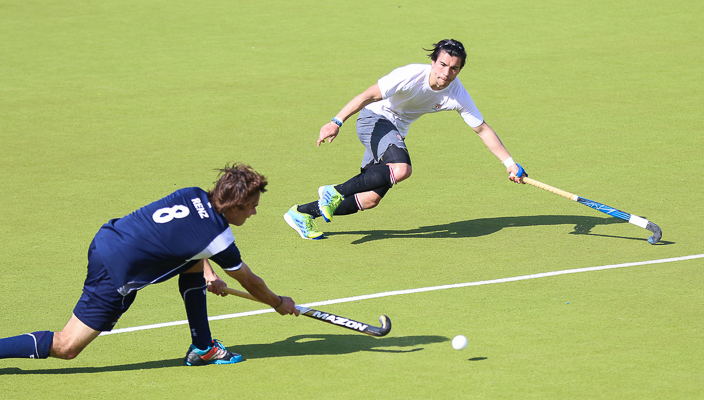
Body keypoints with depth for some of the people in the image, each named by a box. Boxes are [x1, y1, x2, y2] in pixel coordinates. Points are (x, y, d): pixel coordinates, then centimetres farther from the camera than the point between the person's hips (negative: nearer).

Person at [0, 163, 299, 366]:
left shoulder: (194, 195, 5)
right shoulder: (218, 238, -13)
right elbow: (249, 282, 6)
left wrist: (208, 274, 22)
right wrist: (279, 303, 23)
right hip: (114, 273, -9)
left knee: (195, 264, 18)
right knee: (66, 347, -3)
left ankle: (202, 348, 24)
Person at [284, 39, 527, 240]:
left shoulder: (457, 95, -11)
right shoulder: (411, 76, -27)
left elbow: (482, 129, -1)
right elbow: (369, 96, -24)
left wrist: (510, 164, -1)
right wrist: (337, 122, -30)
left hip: (397, 131, 7)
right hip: (375, 118, -7)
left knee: (371, 199, 1)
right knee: (402, 169, -35)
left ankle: (302, 213, 13)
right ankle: (335, 192, -24)